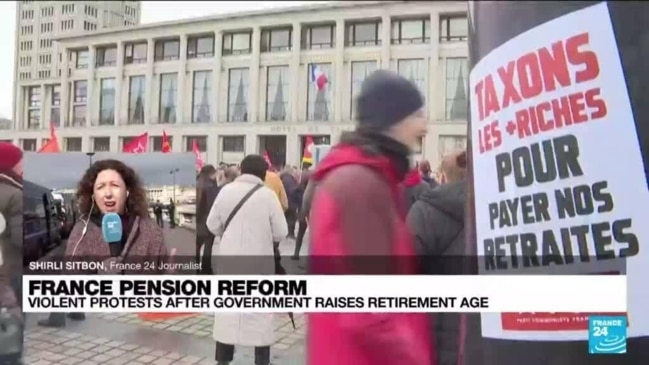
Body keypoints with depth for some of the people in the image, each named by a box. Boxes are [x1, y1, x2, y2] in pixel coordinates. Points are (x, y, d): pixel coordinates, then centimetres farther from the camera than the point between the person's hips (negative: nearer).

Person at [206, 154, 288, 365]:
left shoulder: (226, 190, -1)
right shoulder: (268, 194, -9)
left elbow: (212, 225, 5)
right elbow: (281, 232, -7)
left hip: (228, 257, 3)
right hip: (258, 260, -3)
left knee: (226, 307, 13)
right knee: (260, 311, 9)